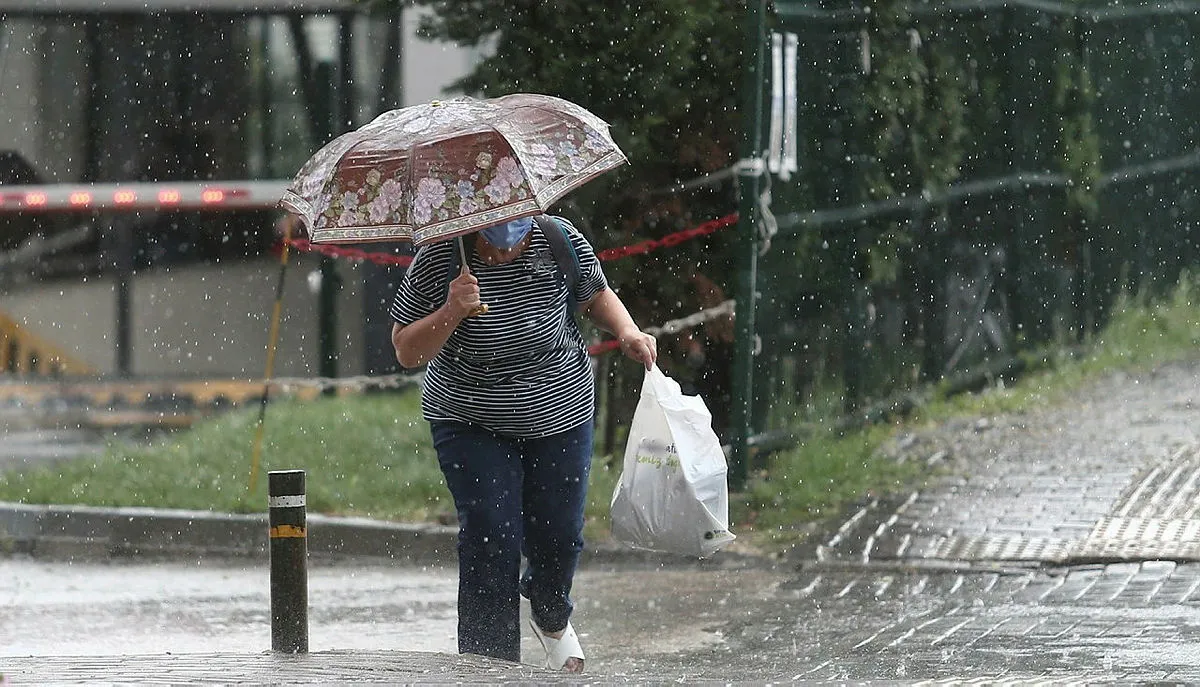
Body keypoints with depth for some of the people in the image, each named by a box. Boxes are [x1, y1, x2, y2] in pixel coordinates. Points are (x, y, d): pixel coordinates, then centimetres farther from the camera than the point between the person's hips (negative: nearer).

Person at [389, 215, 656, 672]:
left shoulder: (560, 243, -13)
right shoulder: (438, 261, -18)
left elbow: (596, 295, 8)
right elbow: (406, 352, -13)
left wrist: (627, 332, -11)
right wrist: (451, 313, -29)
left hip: (561, 415, 2)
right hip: (472, 425, -2)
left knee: (558, 538, 9)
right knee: (491, 541, -13)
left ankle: (551, 619, 43)